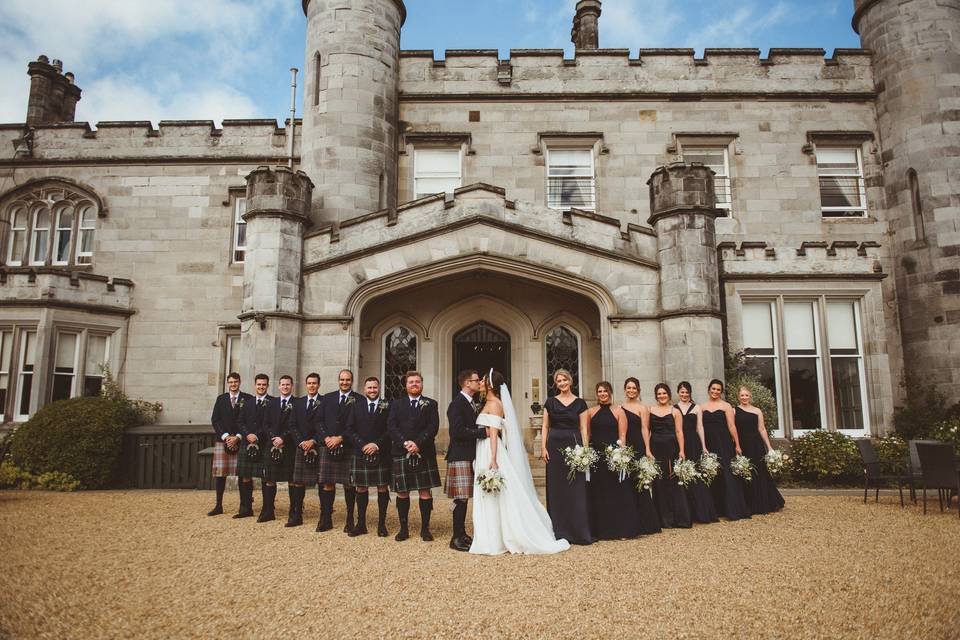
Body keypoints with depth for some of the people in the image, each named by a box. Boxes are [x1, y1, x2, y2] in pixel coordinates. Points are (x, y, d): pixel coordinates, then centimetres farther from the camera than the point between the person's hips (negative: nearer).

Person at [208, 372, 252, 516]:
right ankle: (218, 506, 8)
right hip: (222, 439, 2)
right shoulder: (221, 399, 11)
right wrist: (225, 436, -6)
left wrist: (237, 437, -9)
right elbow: (215, 419, 5)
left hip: (241, 440, -2)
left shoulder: (248, 399, 2)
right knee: (220, 472, 1)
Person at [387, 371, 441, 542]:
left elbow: (433, 427, -4)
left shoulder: (431, 404, 8)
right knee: (402, 492, 5)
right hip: (401, 453, 1)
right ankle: (403, 528, 17)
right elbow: (391, 426, 0)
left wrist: (418, 443, -16)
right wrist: (405, 443, -14)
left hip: (424, 453, -1)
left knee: (425, 491, 2)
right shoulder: (397, 405, 12)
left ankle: (425, 528, 12)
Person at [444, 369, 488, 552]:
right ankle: (457, 539, 1)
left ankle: (462, 534, 22)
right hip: (460, 456, -9)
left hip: (469, 456, 9)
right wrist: (483, 432, -21)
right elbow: (457, 431, -22)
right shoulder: (457, 403, -14)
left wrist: (485, 431, 6)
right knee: (461, 497, -6)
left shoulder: (470, 403, 17)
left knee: (463, 497, 14)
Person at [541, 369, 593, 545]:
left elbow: (584, 428, 3)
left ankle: (579, 530, 8)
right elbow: (545, 426, 6)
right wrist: (543, 447, -3)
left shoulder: (580, 403, 5)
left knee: (576, 488, -1)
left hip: (574, 445, -1)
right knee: (556, 488, 4)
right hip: (555, 446, 1)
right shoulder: (550, 402, 7)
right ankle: (559, 531, 14)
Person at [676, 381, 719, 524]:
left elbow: (699, 428, 7)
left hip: (694, 444, 0)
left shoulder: (696, 408, 9)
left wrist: (704, 446, 1)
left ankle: (701, 512, 6)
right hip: (679, 444, 0)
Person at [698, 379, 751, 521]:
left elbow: (732, 426, -3)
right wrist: (703, 446, 2)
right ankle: (717, 509, 17)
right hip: (709, 444, 3)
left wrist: (737, 445, -7)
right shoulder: (702, 407, 10)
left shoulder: (726, 406, 2)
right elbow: (700, 426, 8)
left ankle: (734, 509, 0)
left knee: (727, 474, -5)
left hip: (724, 444, -3)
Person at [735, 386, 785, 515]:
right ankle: (749, 506, 15)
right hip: (742, 445, -1)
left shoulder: (757, 411, 8)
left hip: (756, 445, 1)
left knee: (759, 473, 2)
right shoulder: (734, 411, 3)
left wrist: (769, 447, 3)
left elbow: (762, 429, 7)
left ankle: (763, 505, 14)